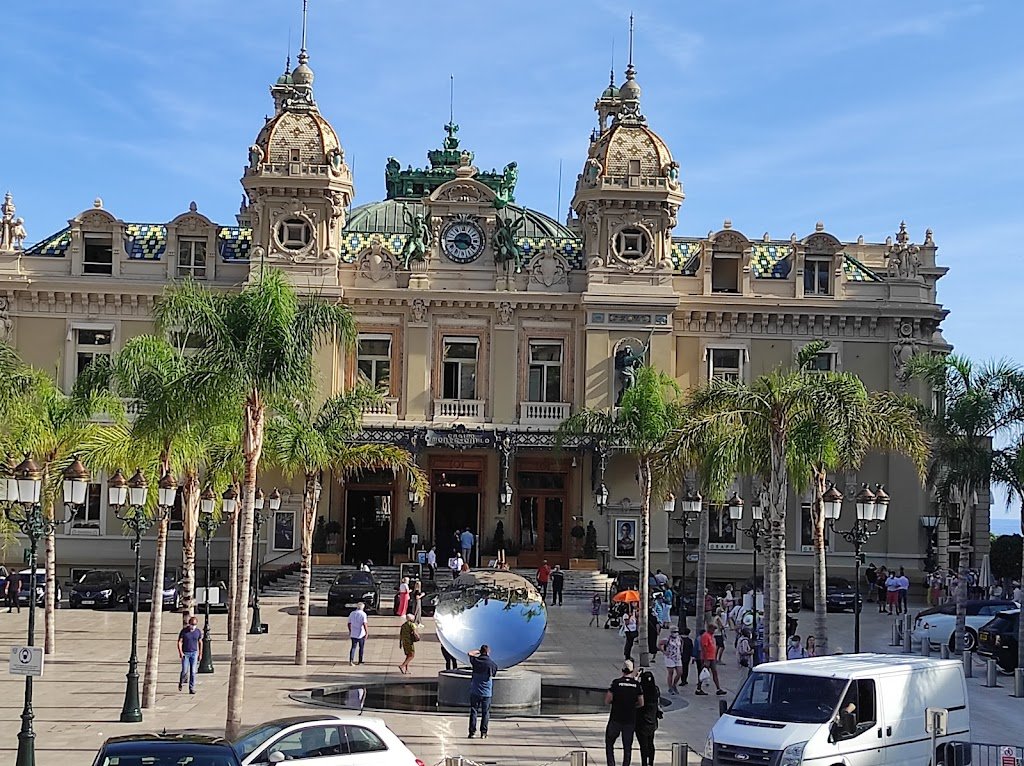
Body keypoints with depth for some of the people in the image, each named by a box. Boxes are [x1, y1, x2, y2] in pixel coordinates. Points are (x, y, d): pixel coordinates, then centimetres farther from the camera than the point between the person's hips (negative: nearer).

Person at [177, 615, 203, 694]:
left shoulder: (198, 631, 1)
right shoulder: (184, 631, -7)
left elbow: (200, 642, 11)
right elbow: (179, 642, -6)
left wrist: (200, 654, 8)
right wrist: (180, 652, -16)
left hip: (194, 653, 2)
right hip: (185, 653, -2)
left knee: (193, 672, -3)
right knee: (185, 671, -5)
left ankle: (192, 689, 1)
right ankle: (181, 683, 25)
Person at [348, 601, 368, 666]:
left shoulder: (352, 613, 6)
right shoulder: (363, 614, -10)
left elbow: (349, 623, 10)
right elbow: (364, 624, -19)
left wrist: (350, 631, 23)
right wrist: (366, 632, -14)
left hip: (353, 634, 4)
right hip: (361, 634, -4)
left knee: (353, 647, 5)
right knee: (361, 648, 11)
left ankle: (351, 660, -13)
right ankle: (360, 661, 16)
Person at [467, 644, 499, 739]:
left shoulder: (475, 660, -5)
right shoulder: (493, 664, -6)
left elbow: (470, 653, 16)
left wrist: (477, 651, 26)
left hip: (475, 691, 1)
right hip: (487, 692, 0)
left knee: (473, 711, 6)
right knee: (485, 712, 6)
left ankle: (472, 732, 3)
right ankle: (483, 733, 4)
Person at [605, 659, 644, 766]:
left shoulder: (616, 682, -9)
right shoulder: (637, 684, -3)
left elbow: (607, 701, -9)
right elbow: (641, 703, 0)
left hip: (616, 719, -2)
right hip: (630, 720, 2)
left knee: (609, 743, 13)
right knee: (627, 747, 12)